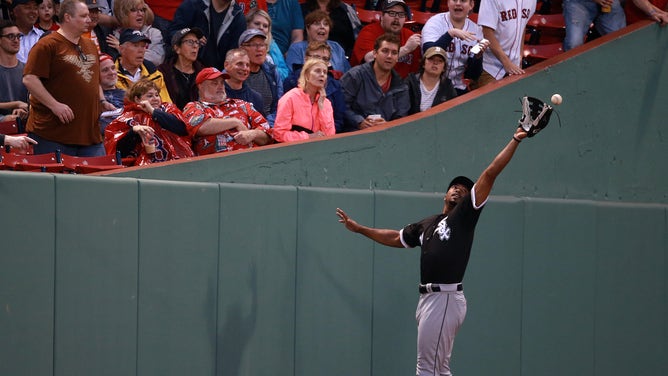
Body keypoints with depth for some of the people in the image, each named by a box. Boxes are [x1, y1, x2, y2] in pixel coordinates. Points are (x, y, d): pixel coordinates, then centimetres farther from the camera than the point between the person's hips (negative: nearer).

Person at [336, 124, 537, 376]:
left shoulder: (465, 215, 1)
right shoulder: (426, 225, 22)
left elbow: (490, 174, -6)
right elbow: (395, 238, 35)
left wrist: (515, 141, -12)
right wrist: (358, 228, 38)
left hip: (446, 298, -8)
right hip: (429, 299, 8)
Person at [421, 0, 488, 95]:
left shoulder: (476, 30, 5)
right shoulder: (435, 22, -4)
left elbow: (473, 76, 4)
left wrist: (478, 56, -14)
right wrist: (451, 33, -31)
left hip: (458, 88, 4)